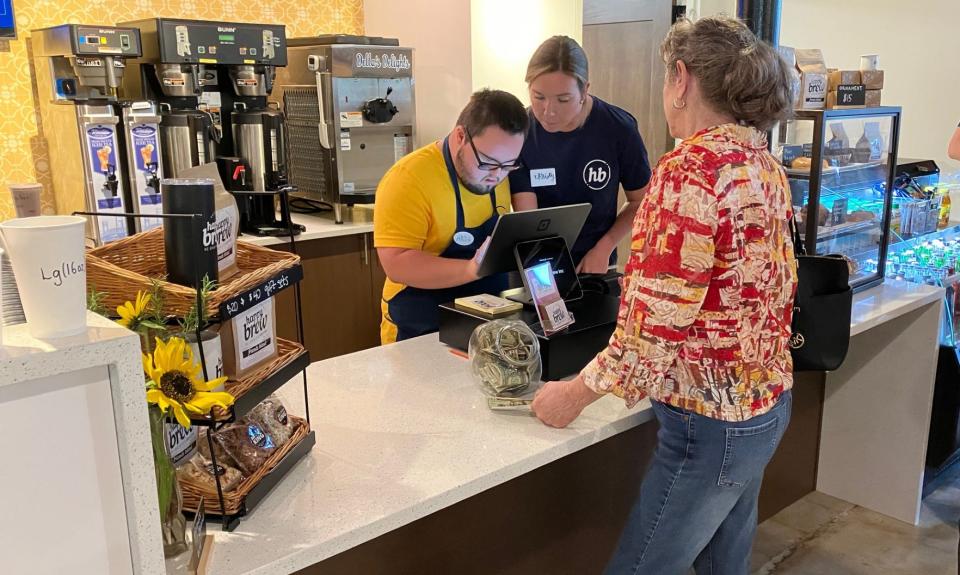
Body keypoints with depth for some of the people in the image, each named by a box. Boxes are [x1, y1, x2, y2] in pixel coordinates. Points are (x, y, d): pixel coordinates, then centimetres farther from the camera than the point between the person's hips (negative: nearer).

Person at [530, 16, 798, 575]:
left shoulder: (691, 168, -22)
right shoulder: (765, 163, 6)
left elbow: (658, 323, -24)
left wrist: (577, 393, -12)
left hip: (712, 421, -9)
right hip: (767, 402, 9)